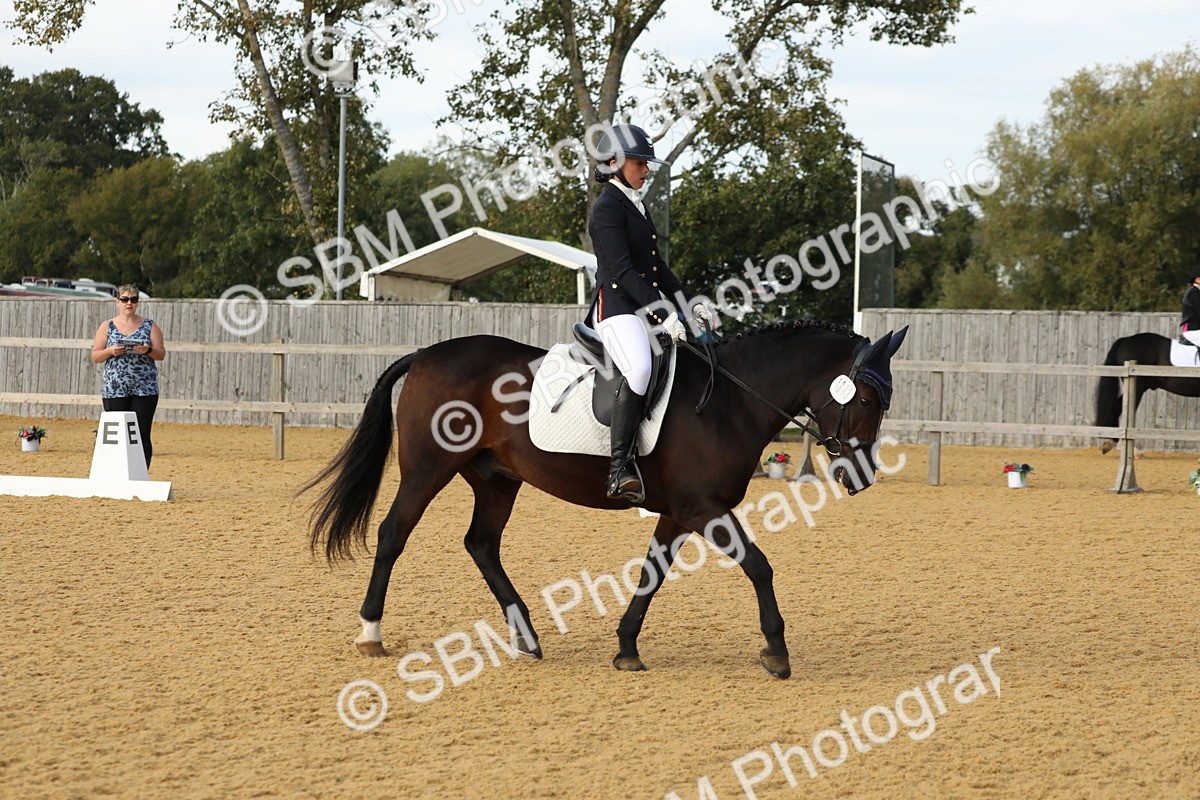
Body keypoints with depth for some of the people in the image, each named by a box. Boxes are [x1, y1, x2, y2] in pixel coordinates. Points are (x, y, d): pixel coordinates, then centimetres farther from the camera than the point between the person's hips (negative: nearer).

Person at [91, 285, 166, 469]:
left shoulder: (149, 326, 8)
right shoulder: (107, 327, 9)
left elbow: (161, 354, 5)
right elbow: (95, 356, 7)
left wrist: (148, 350, -15)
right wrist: (111, 351, -13)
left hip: (145, 390, 0)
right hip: (115, 390, 1)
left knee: (142, 435, -4)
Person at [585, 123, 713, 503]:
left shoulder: (637, 207, 20)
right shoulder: (608, 208, -8)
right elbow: (622, 270, -18)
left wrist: (691, 303, 11)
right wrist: (663, 315, -24)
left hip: (648, 307, 10)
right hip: (616, 305, -10)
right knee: (639, 368, -34)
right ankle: (621, 467, -35)